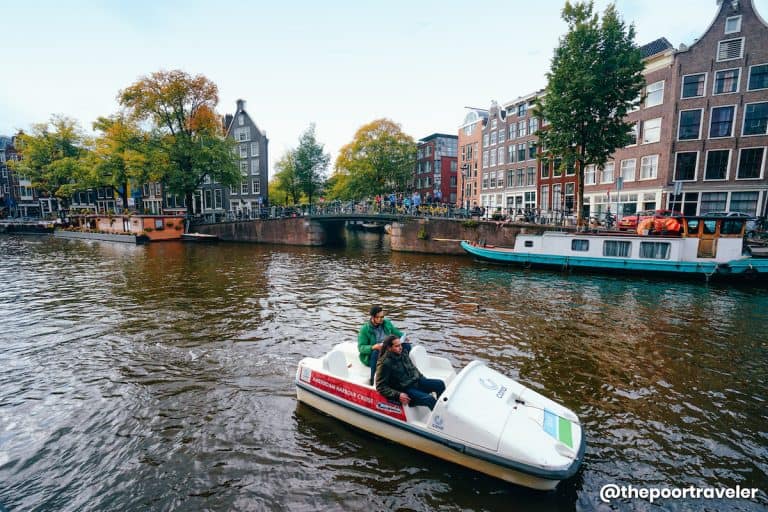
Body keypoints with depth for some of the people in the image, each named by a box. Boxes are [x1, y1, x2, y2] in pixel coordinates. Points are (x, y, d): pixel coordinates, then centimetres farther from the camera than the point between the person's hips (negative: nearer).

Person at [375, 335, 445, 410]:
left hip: (417, 381, 8)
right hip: (405, 390, -7)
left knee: (440, 384, -8)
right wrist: (398, 395, -25)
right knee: (430, 399, -26)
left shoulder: (403, 355, 6)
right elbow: (381, 387, -17)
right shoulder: (384, 364, -17)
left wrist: (424, 380, 13)